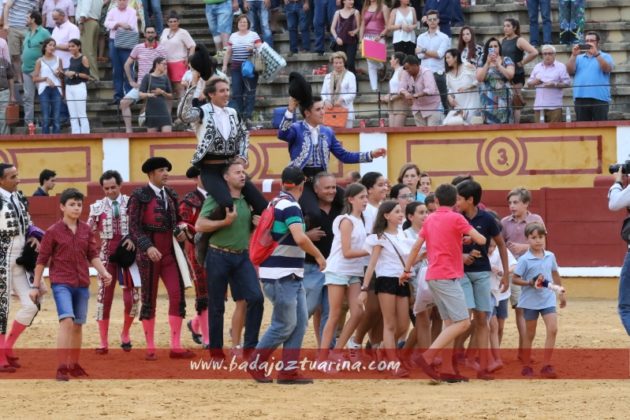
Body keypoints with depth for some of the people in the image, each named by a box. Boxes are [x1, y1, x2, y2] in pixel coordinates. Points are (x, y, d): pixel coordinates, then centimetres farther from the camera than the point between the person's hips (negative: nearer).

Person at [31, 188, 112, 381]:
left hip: (82, 284, 5)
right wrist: (36, 285, 2)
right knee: (67, 320, -18)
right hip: (61, 283, -5)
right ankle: (62, 368, -19)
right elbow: (42, 260, 1)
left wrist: (103, 272, -8)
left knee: (78, 325, 10)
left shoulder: (86, 230, 7)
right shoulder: (53, 231, -4)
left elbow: (93, 255, 9)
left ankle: (74, 365, 23)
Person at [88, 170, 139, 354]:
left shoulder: (131, 203, 0)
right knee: (104, 296, -1)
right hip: (107, 254, 0)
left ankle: (125, 334, 24)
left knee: (132, 297, -1)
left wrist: (133, 238, -16)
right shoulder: (98, 206, 4)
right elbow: (89, 231, 7)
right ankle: (103, 342, 5)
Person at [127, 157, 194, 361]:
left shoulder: (170, 195, 10)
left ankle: (176, 347, -1)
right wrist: (147, 247, -25)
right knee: (149, 299, 3)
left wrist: (180, 229, -2)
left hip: (169, 253, 5)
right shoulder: (139, 196, -8)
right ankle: (150, 348, 10)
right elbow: (134, 227, -13)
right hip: (149, 254, -5)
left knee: (178, 295, -4)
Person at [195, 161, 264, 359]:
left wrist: (258, 224, 4)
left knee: (256, 297, -9)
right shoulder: (216, 198, -7)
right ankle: (216, 349, 14)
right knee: (216, 305, 3)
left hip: (242, 256, 5)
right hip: (219, 256, -5)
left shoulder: (248, 200, 10)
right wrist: (225, 222, -22)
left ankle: (250, 345, -1)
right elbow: (199, 225, -15)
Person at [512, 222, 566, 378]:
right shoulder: (525, 260, -10)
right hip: (531, 300, -3)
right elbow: (515, 279, -8)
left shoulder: (550, 256, 3)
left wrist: (562, 292, 24)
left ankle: (546, 366, -8)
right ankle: (526, 366, 20)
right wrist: (530, 283, -23)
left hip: (548, 298, 3)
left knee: (553, 329, -12)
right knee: (530, 334, 7)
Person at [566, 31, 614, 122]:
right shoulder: (578, 58, 19)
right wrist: (574, 55, -9)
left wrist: (596, 54, -19)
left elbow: (607, 69, -10)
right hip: (580, 99, 3)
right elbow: (570, 71, 4)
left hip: (600, 98, -3)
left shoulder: (605, 57, 11)